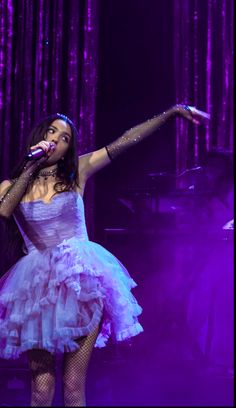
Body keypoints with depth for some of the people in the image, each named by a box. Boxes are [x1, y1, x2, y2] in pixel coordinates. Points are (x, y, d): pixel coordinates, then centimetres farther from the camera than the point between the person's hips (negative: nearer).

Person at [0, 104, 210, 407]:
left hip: (80, 279, 0)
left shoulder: (76, 172, 8)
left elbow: (126, 141, 3)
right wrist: (31, 166, -9)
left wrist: (173, 111, -1)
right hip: (38, 286, 0)